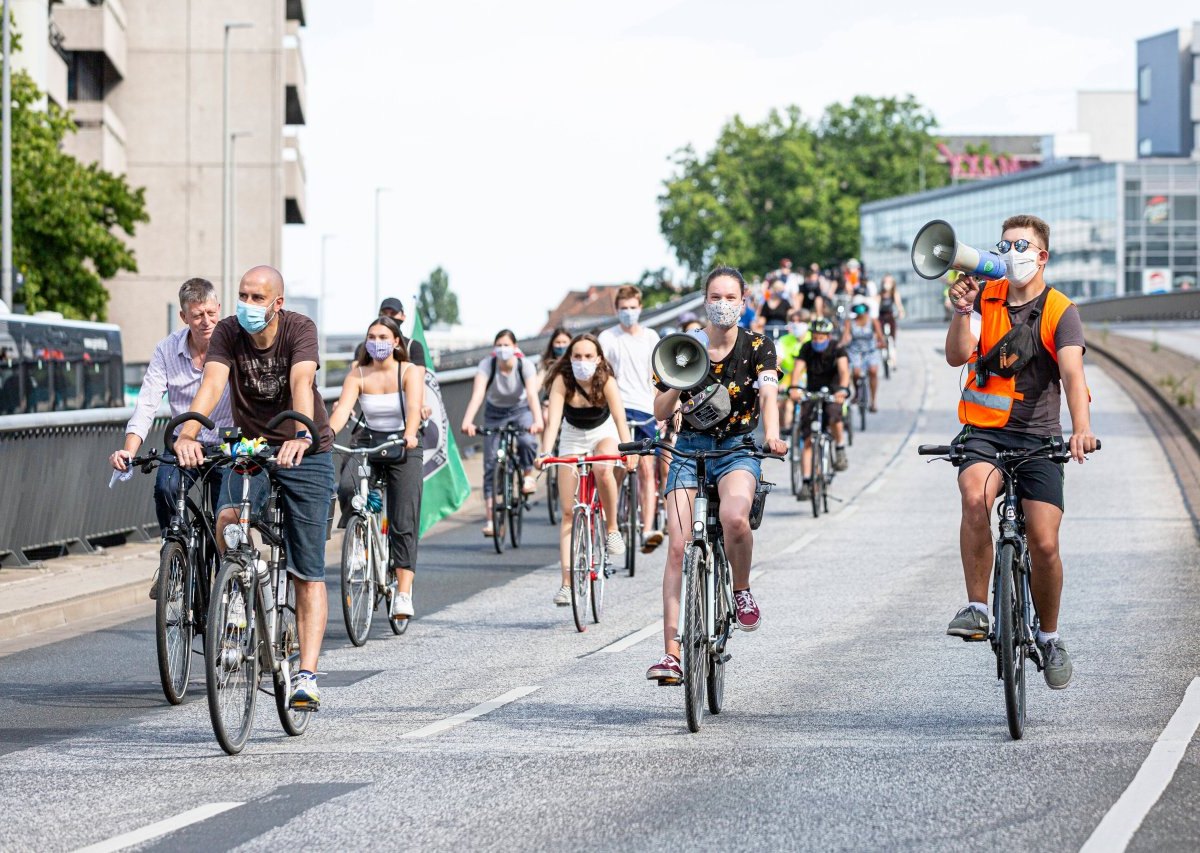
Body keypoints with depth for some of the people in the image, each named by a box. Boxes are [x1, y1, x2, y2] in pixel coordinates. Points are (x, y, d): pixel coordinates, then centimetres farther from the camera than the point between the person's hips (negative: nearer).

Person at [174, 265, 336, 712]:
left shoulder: (299, 328, -17)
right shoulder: (228, 333, -11)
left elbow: (301, 383, -34)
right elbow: (212, 382, -26)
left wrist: (303, 436, -52)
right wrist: (187, 434, -44)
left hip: (306, 454, -2)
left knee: (308, 572, -4)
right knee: (227, 521, -29)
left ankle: (307, 676, -4)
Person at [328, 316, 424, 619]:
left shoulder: (409, 372, -7)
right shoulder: (357, 375, -1)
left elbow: (414, 407, -24)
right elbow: (343, 409, -15)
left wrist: (409, 434, -45)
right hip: (368, 442, 2)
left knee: (404, 522, -9)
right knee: (347, 488, -30)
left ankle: (403, 593, -10)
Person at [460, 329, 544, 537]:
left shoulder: (525, 365, -23)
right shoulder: (487, 365, -23)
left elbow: (532, 394, -36)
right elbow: (478, 394, -35)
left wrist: (538, 421, -54)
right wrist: (467, 421, -51)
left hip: (520, 410, -1)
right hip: (495, 413, 1)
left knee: (527, 441, -33)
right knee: (491, 463, -9)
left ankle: (528, 475, -1)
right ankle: (490, 517, -7)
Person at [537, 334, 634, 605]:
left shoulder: (606, 380, -24)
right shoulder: (562, 380, -24)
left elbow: (620, 417, -33)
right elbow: (553, 420, -32)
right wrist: (545, 453, -47)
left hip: (603, 433, -1)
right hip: (572, 437, 1)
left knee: (603, 470, -37)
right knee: (568, 511, -6)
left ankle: (612, 529, -13)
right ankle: (567, 581, -6)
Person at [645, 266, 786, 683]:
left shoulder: (758, 346, -3)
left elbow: (768, 395, -19)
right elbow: (660, 412, 3)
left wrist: (772, 436, -38)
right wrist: (678, 386, -19)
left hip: (738, 450, -2)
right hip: (690, 449, 2)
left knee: (734, 519, -34)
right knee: (678, 546, -13)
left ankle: (741, 590, -4)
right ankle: (672, 651, -16)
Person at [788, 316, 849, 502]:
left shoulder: (837, 349, -13)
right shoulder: (807, 349, -8)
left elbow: (844, 370, -29)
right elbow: (797, 369, -21)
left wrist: (843, 389, -49)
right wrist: (793, 388, -41)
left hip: (833, 393, -2)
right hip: (811, 394, 2)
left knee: (834, 419, -34)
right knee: (808, 441, -7)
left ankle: (840, 450, -6)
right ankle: (807, 483, -5)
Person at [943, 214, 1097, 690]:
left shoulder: (1059, 311, -3)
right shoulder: (986, 298, 5)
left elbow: (1072, 372, -18)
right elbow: (957, 356, -6)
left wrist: (1082, 428, -34)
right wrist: (962, 311, -23)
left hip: (1038, 438, -1)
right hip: (984, 432, 1)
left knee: (1044, 544, -7)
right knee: (976, 495, -32)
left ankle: (1049, 637, 17)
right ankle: (976, 609, -23)